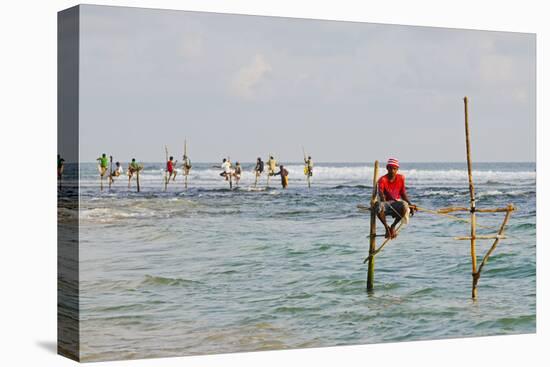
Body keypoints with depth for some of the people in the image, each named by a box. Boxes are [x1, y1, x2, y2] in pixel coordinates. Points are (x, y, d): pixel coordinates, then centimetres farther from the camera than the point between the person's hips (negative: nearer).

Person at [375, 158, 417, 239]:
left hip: (397, 203, 2)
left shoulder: (400, 178, 4)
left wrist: (410, 205, -4)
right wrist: (383, 199, -48)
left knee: (405, 206, -35)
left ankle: (393, 226, -11)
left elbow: (403, 194, 9)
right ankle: (387, 227, -11)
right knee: (379, 208, -39)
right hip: (386, 203, -2)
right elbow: (380, 192, -26)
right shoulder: (382, 180, -8)